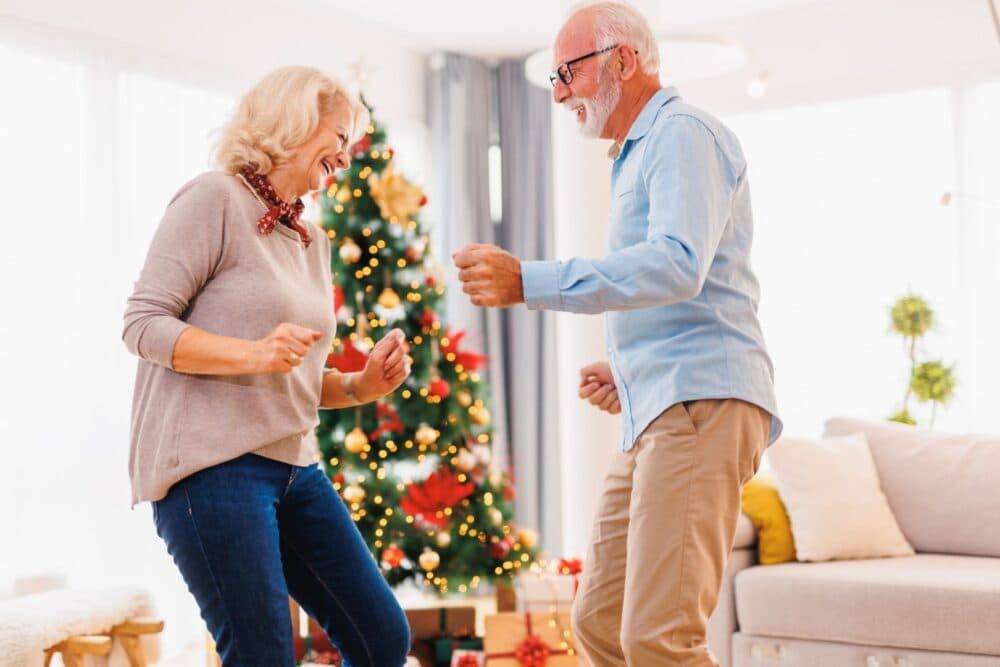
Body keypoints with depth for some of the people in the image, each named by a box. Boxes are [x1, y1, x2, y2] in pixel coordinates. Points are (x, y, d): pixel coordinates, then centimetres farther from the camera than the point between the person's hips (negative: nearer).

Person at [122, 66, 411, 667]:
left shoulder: (314, 242, 18)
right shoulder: (216, 199, -5)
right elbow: (144, 324, -11)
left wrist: (362, 386, 3)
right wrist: (255, 353, -23)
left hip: (296, 467, 8)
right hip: (213, 465, -8)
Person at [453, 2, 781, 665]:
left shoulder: (683, 132, -5)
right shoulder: (639, 155, 26)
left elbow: (677, 264, -23)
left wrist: (528, 282, -28)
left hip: (700, 405, -10)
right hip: (657, 412, 10)